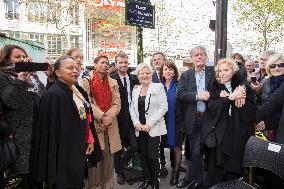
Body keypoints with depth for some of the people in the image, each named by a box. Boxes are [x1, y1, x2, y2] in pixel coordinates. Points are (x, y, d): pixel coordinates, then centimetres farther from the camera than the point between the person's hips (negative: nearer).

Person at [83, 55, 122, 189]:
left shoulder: (113, 82, 14)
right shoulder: (87, 81, 2)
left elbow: (117, 103, 4)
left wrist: (109, 116, -12)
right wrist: (101, 116, -16)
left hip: (110, 126, 4)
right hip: (94, 125, -3)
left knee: (108, 158, 7)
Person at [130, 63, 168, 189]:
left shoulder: (158, 87, -3)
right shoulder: (135, 90, 12)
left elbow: (163, 107, -10)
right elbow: (132, 108, 11)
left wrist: (150, 124, -15)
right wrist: (136, 123, -6)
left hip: (153, 128, -4)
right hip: (139, 129, 5)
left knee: (153, 156, -3)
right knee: (143, 155, 10)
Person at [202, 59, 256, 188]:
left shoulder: (244, 89, 8)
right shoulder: (214, 89, 8)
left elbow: (252, 110, -3)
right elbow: (212, 107, -9)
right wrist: (231, 98, -18)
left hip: (239, 135, 1)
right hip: (219, 135, 0)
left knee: (235, 167, 4)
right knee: (217, 168, 0)